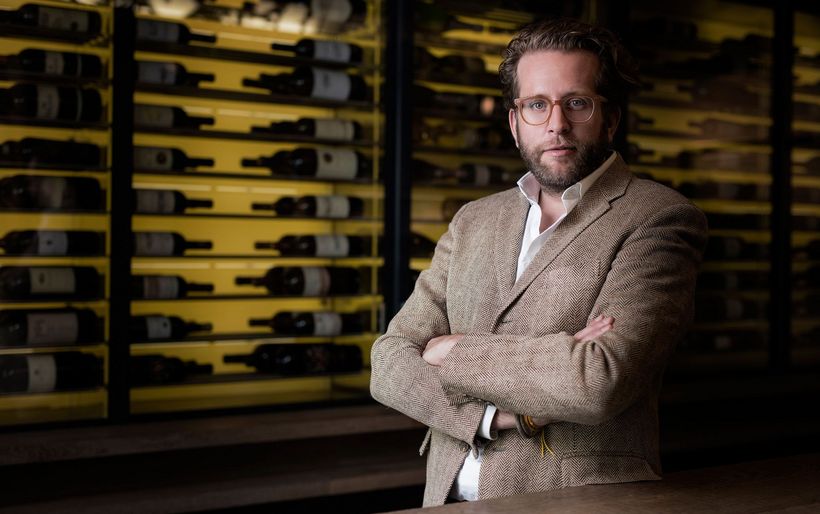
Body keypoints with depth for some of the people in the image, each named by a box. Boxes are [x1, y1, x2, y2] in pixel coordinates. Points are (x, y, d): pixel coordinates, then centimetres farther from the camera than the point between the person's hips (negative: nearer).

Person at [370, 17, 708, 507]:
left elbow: (602, 382, -17)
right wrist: (501, 411, -11)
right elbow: (390, 361, 5)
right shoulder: (474, 220, 12)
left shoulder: (660, 218, -4)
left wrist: (455, 351, -5)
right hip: (450, 498, 4)